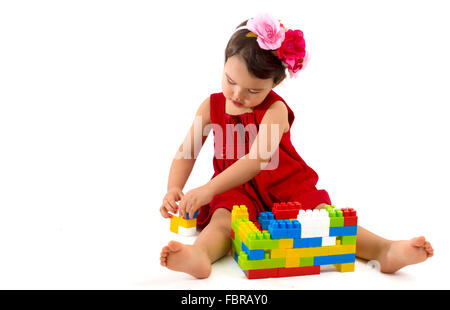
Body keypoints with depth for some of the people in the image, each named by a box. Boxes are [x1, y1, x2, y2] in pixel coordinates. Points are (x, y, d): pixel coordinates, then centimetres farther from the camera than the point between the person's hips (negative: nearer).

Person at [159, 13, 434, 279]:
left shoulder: (275, 110, -12)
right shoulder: (212, 106, 2)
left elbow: (257, 160, -27)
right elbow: (187, 152, 2)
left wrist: (209, 189, -35)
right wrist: (174, 190, -17)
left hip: (283, 186, -1)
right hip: (238, 190, 1)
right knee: (223, 217, -31)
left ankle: (385, 250, -33)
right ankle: (199, 255, -57)